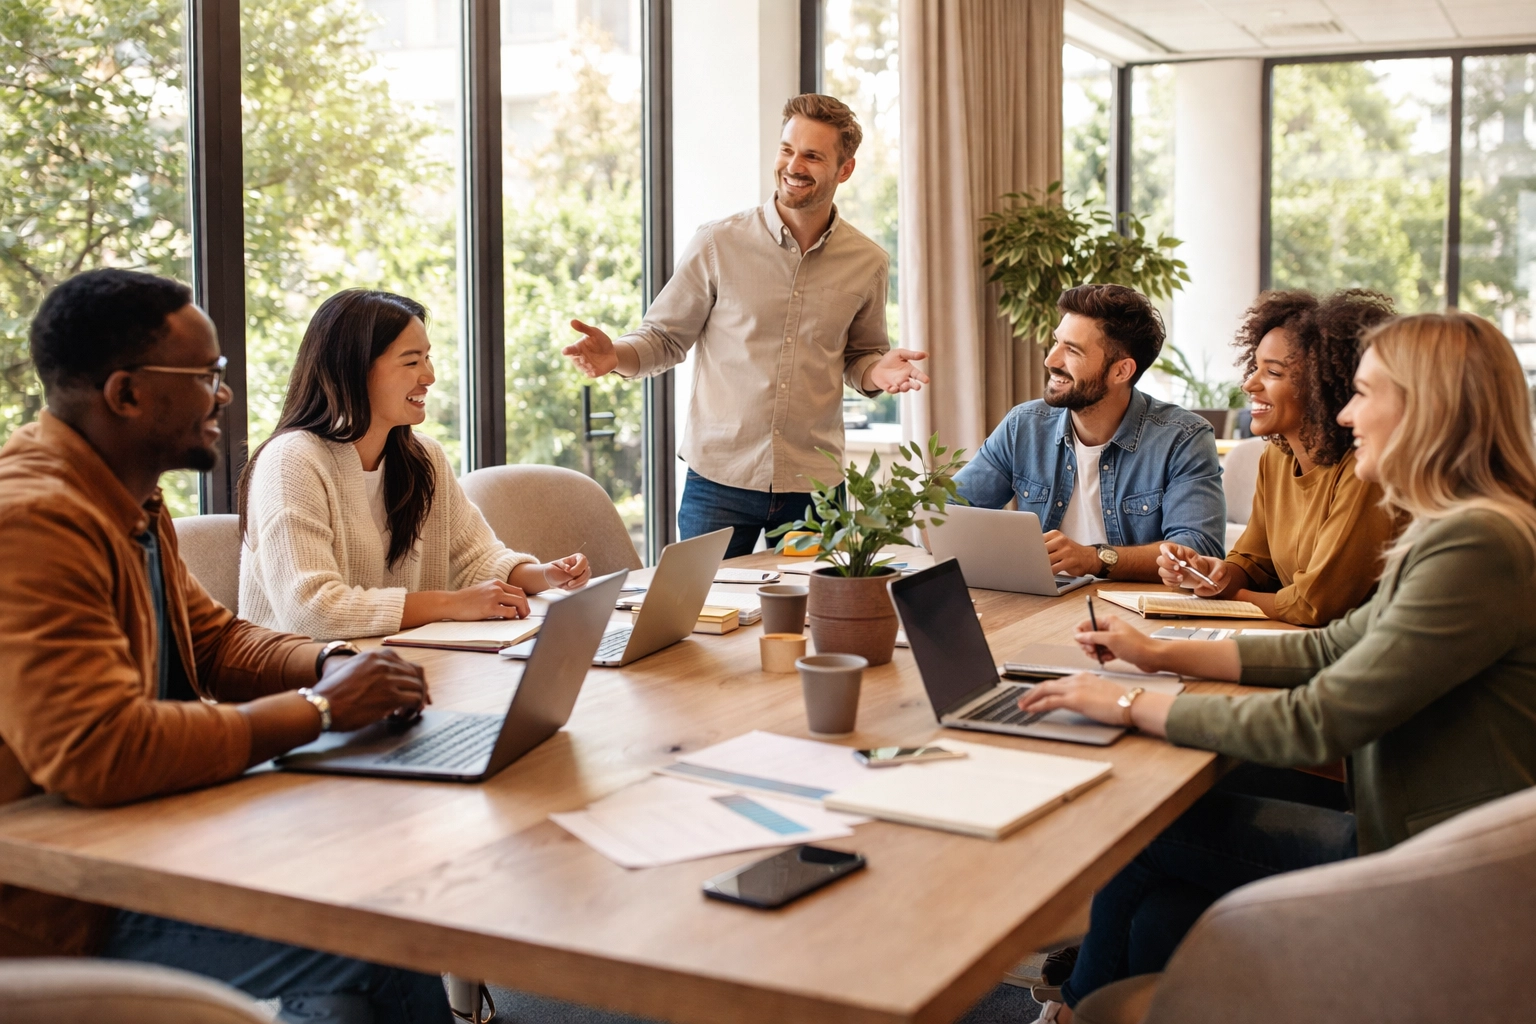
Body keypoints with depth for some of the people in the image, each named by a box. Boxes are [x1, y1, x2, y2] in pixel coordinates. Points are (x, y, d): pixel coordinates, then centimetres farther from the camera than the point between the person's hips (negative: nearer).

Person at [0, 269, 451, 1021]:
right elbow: (96, 753, -34)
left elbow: (216, 639, 18)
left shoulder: (130, 502, 9)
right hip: (63, 914, -9)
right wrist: (318, 708, -24)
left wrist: (332, 666, -3)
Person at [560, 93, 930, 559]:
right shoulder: (718, 244, -3)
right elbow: (664, 337, 4)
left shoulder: (867, 263, 4)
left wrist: (879, 370, -5)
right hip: (720, 477, -2)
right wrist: (616, 355, -16)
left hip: (813, 485, 2)